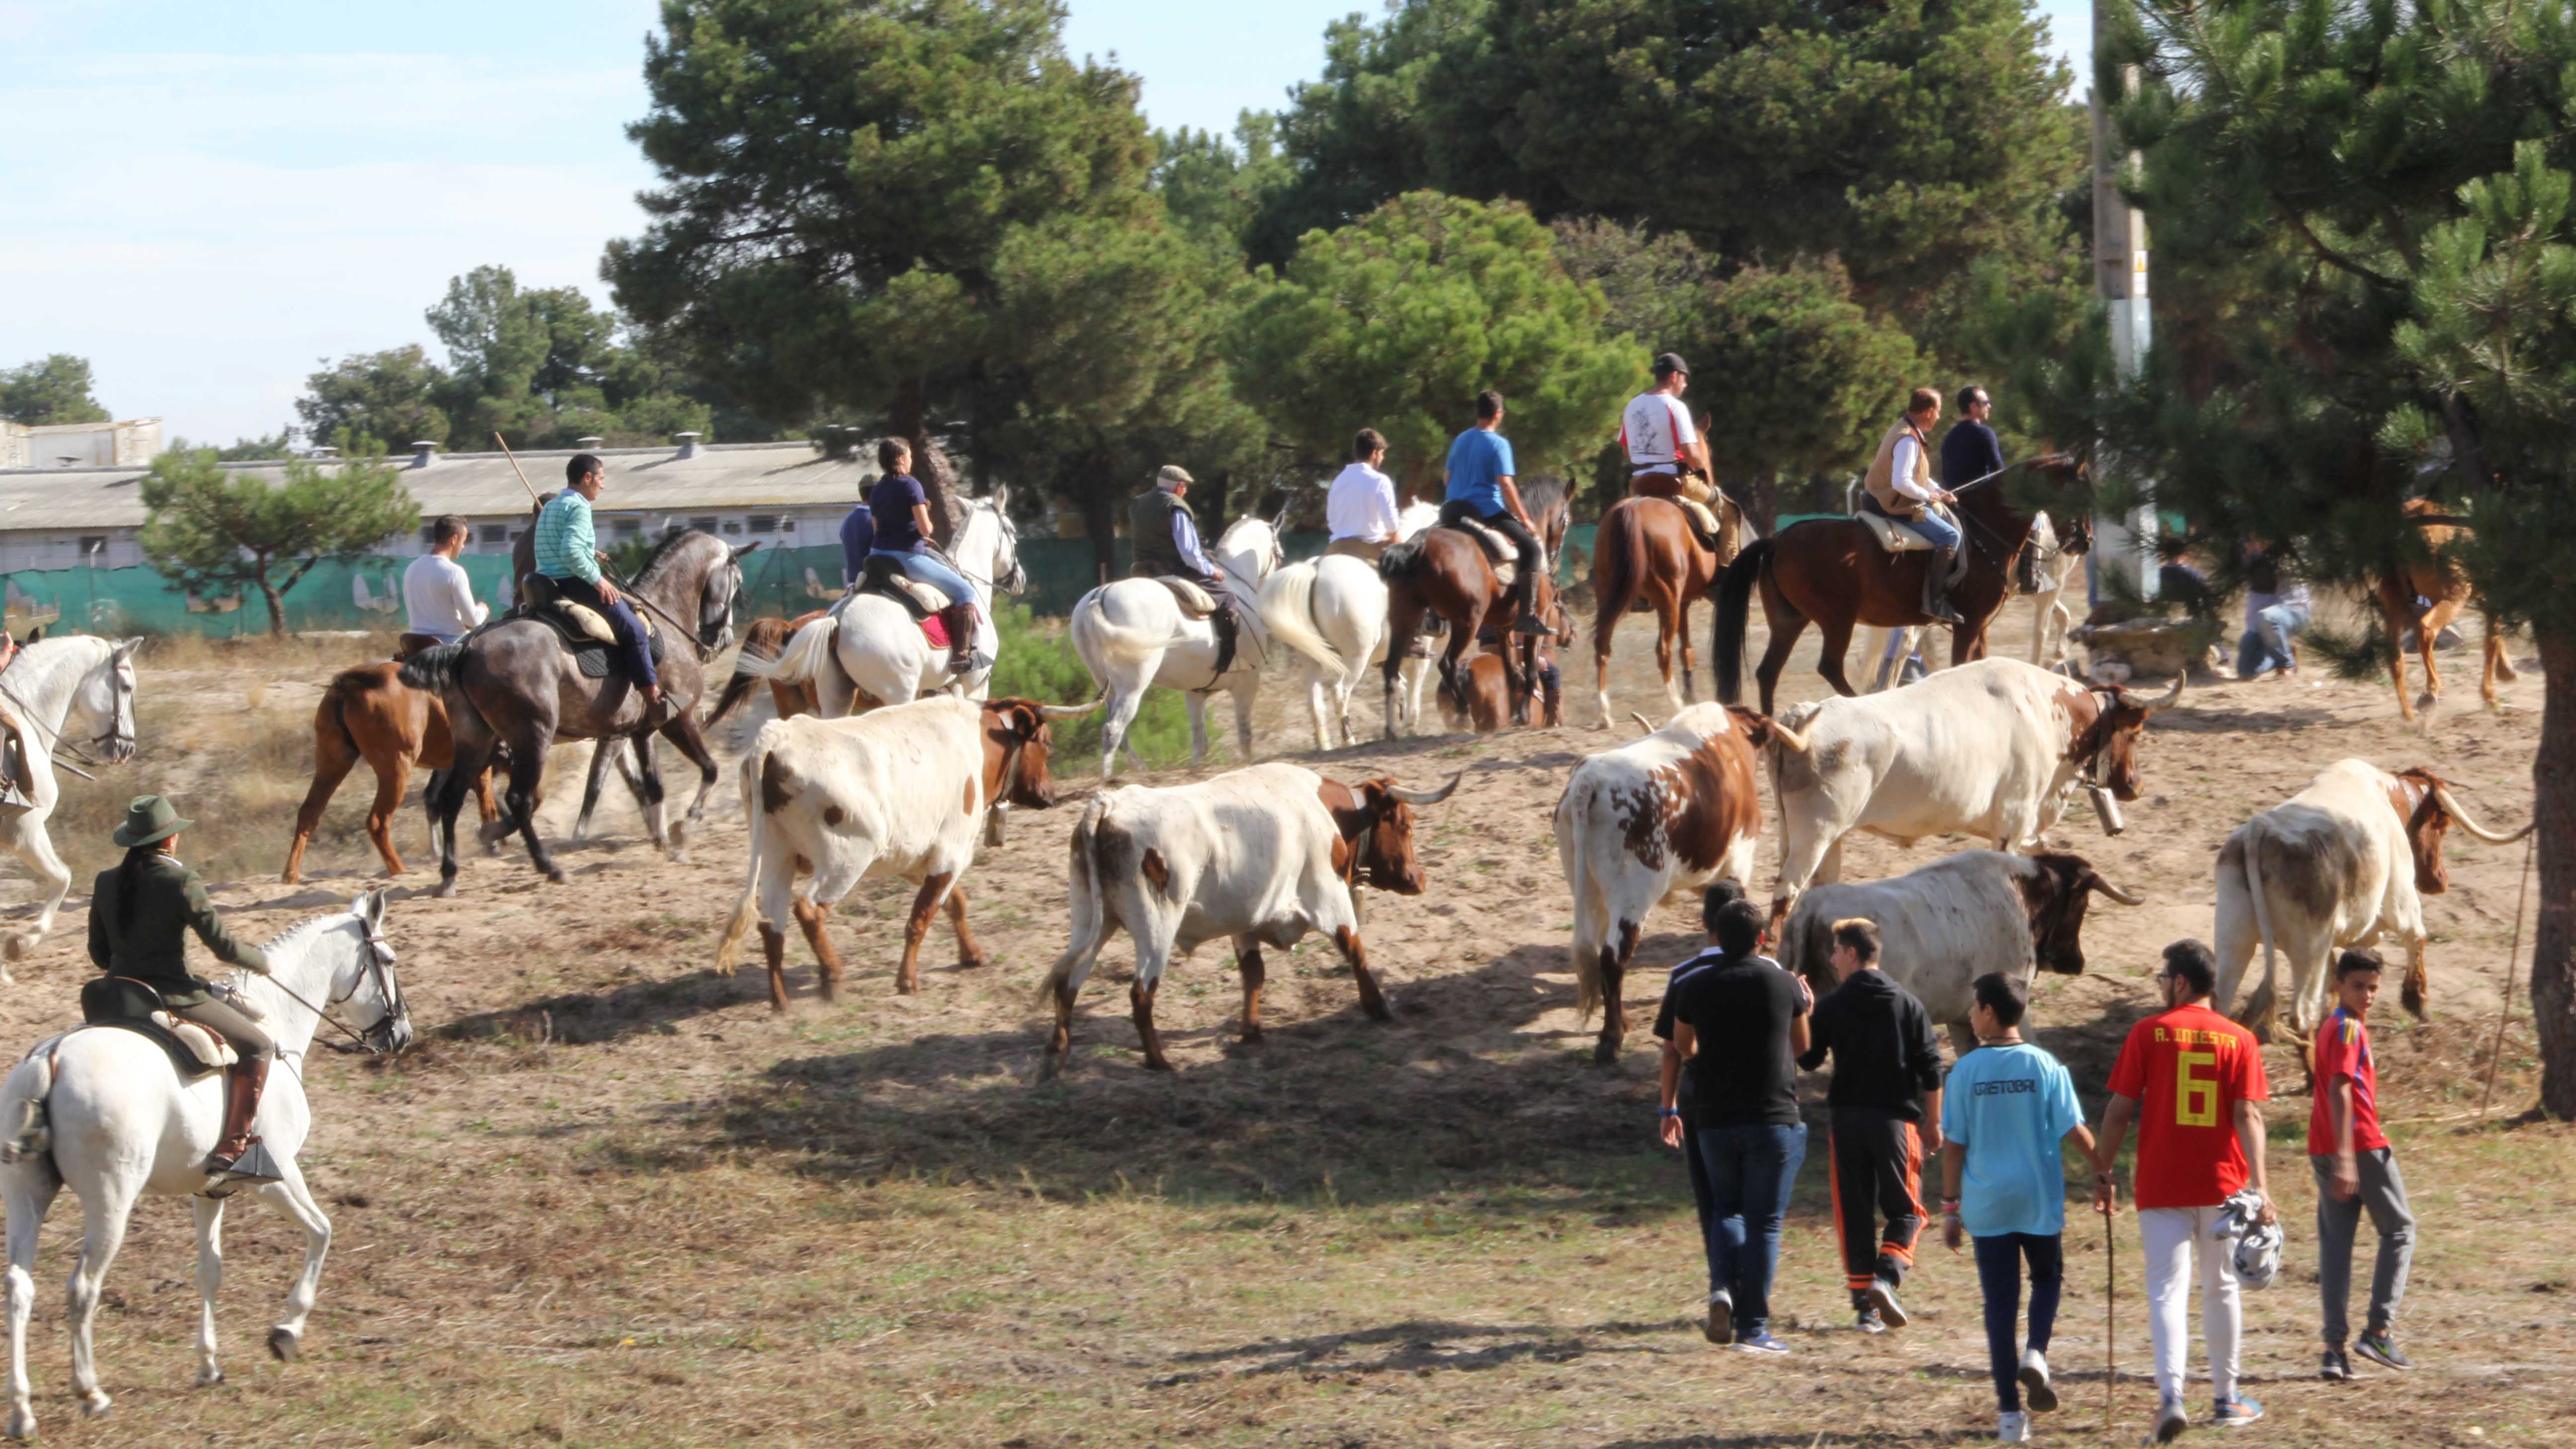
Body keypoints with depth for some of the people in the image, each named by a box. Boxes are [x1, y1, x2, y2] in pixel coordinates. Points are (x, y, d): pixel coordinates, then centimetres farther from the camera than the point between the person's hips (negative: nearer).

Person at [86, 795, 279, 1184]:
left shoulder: (106, 883, 4)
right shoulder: (182, 883, -14)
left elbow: (99, 955, 12)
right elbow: (223, 945, -12)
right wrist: (260, 961, 7)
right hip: (172, 997, -6)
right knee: (258, 1047, 5)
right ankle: (229, 1151, -7)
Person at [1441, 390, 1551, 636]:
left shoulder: (1460, 441, 13)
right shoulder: (1499, 444, -9)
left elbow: (1448, 477, 19)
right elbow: (1505, 484, -16)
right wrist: (1525, 519, -9)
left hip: (1453, 511, 7)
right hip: (1487, 510, -7)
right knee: (1532, 548, -5)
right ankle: (1527, 615, -17)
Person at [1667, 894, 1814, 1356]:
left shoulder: (1696, 988, 1)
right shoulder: (1785, 985, -3)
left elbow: (1682, 1048, 15)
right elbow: (1801, 1046, 12)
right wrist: (1807, 1008, 33)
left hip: (1717, 1121, 2)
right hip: (1774, 1118, -2)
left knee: (1726, 1208, 20)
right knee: (1764, 1222, 2)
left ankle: (1723, 1286, -6)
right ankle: (1753, 1327, -1)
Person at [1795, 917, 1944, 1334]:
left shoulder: (1832, 1006, -1)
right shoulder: (1908, 1004, 2)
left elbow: (1807, 1060, 5)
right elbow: (1931, 1069, 0)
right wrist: (1934, 1124, 7)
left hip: (1847, 1120, 0)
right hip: (1896, 1120, 0)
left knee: (1854, 1214, 8)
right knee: (1905, 1211, 7)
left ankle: (1865, 1306, 5)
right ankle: (1887, 1278, -18)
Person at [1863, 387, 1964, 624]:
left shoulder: (1903, 430, 11)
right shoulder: (1908, 440, -23)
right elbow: (1901, 482, -33)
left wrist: (1938, 491, 13)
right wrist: (1927, 495, -17)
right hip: (1899, 508, -11)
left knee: (1948, 522, 23)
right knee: (1950, 536, -15)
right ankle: (1935, 599, -18)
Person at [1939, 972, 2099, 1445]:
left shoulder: (1965, 1072, -4)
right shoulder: (2045, 1067, -5)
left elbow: (1953, 1144, -2)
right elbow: (2075, 1131, -4)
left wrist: (1950, 1206, 5)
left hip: (1987, 1206, 0)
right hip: (2040, 1201, 0)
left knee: (2000, 1300, 5)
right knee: (2048, 1277, 23)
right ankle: (2036, 1353, -4)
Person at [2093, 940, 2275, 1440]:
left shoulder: (2148, 1033, -3)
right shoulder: (2238, 1040, 1)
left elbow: (2119, 1110, -3)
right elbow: (2249, 1116, -6)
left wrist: (2103, 1173, 6)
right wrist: (2259, 1186, -9)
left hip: (2162, 1187, -2)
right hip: (2223, 1186, 2)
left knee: (2168, 1291, -5)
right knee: (2221, 1290, 16)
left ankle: (2171, 1394, -24)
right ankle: (2227, 1398, 24)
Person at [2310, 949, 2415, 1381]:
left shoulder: (2330, 1026, 17)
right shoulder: (2349, 1029, -12)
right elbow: (2340, 1091, -22)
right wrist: (2345, 1158, -29)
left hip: (2324, 1148, 8)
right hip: (2363, 1145, -8)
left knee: (2335, 1241, 4)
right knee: (2399, 1230, 6)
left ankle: (2335, 1345, -3)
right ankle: (2378, 1329, -2)